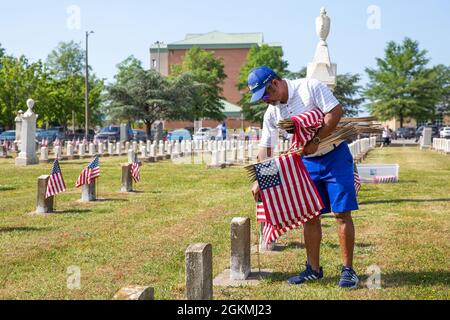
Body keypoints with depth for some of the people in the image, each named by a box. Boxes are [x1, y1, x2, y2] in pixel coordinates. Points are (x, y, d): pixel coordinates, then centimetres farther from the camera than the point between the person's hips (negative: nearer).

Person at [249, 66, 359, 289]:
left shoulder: (309, 87, -15)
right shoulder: (271, 113, 2)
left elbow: (336, 112, -20)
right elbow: (265, 148, 6)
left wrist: (315, 141, -24)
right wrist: (260, 180, 2)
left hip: (335, 156, -6)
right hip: (307, 162, 6)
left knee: (342, 213, -6)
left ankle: (348, 269, 3)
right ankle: (313, 269, 17)